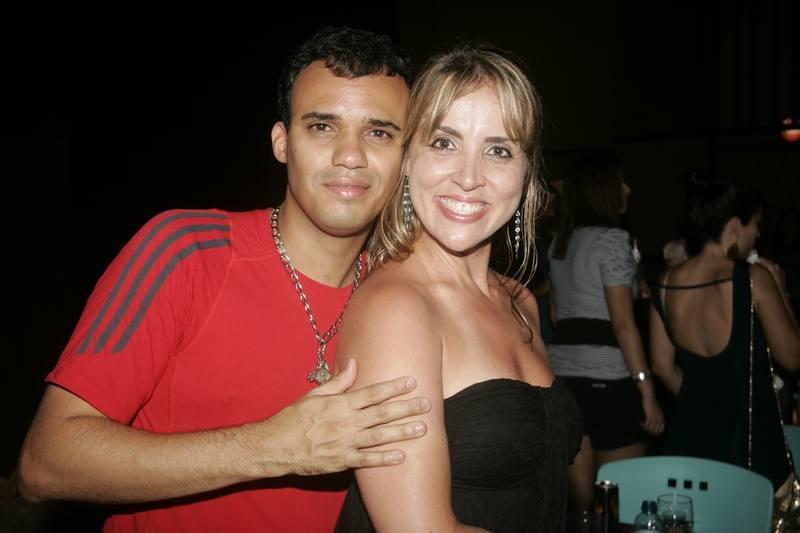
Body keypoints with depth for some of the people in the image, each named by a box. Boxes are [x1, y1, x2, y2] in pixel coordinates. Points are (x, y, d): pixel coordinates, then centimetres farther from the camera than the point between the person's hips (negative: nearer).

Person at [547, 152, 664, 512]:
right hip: (607, 377, -8)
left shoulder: (559, 243, 15)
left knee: (578, 498, 12)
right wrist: (648, 390, -13)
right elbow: (622, 323, -15)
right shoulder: (612, 239, -9)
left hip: (563, 375, 8)